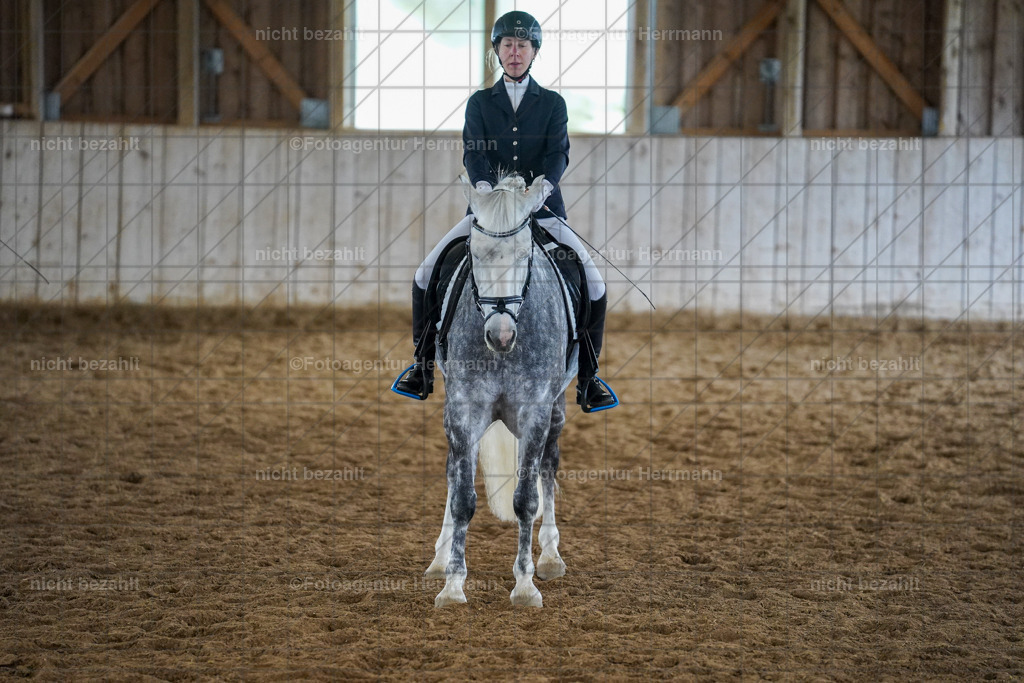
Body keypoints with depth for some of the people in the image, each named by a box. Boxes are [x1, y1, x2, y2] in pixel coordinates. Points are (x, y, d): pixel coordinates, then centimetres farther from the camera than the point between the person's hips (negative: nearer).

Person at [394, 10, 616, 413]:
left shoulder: (552, 104, 8)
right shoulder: (480, 103, 9)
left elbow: (558, 152, -6)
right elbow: (473, 151, -5)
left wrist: (543, 185, -26)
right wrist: (483, 184, -26)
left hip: (542, 210, 0)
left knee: (593, 284, -14)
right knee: (427, 273, -12)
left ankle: (588, 378, 0)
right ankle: (424, 364, 4)